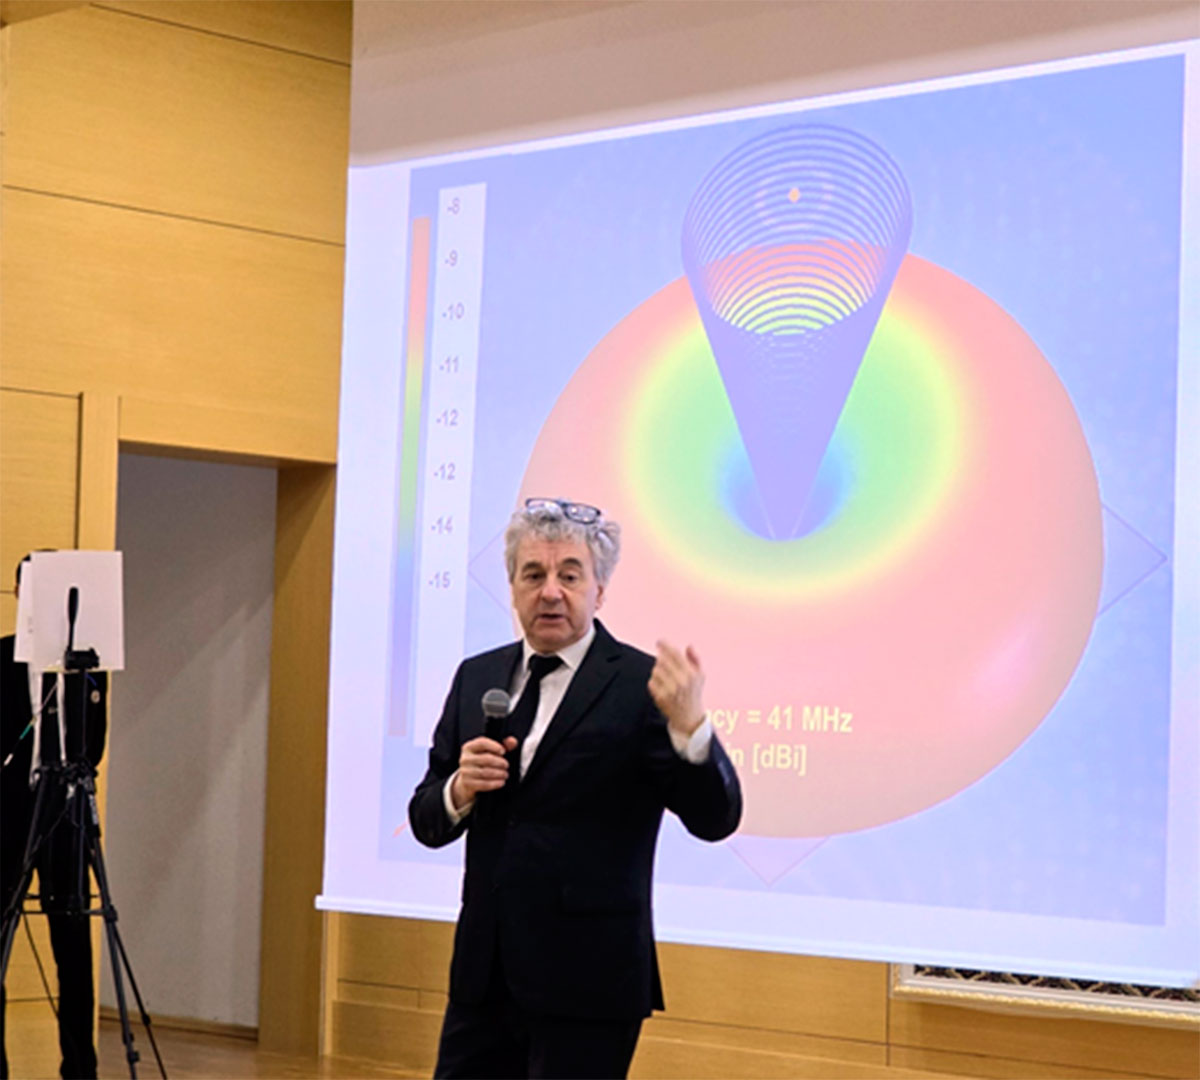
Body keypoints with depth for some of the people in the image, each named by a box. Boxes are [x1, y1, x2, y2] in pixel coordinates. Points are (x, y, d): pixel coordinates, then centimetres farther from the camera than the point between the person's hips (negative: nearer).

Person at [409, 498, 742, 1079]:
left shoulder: (639, 684, -7)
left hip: (585, 987, -5)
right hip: (484, 976, 5)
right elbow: (427, 821, 13)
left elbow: (715, 819, -15)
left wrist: (689, 722, -33)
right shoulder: (476, 678, 9)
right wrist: (458, 789, -10)